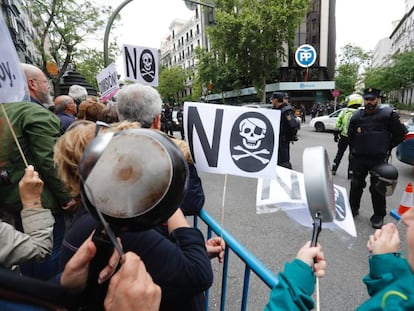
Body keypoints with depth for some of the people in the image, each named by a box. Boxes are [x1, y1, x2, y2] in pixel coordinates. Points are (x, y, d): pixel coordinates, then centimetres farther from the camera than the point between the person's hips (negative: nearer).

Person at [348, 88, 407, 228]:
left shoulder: (388, 115, -6)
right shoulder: (356, 116, 4)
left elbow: (401, 133, 3)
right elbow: (350, 136, 17)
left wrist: (387, 147, 4)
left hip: (379, 159, -3)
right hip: (359, 158, 4)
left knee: (377, 189, 5)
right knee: (356, 185, 14)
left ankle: (379, 216, 21)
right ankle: (353, 208, 30)